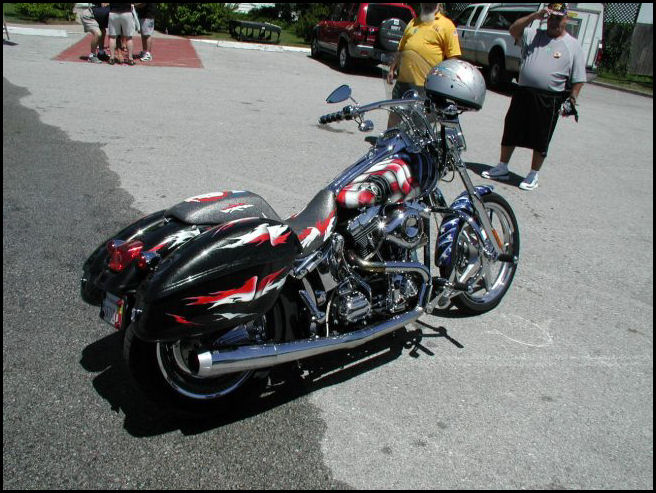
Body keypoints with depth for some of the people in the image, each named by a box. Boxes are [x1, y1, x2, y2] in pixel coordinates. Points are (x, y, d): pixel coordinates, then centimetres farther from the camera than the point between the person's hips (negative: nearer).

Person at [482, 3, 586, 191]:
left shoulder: (573, 46, 2)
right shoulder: (533, 35, 9)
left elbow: (578, 80, 1)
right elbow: (513, 30, -5)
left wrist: (572, 100, -6)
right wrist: (534, 16, -11)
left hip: (549, 101, -3)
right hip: (523, 94, 3)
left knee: (541, 140, 5)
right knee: (511, 132, 10)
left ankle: (533, 175, 18)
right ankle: (502, 168, 25)